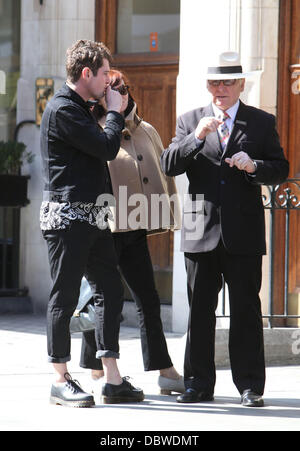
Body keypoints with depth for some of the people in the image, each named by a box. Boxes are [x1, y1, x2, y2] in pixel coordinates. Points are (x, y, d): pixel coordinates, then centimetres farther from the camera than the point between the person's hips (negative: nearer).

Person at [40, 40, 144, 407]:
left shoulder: (78, 108, 18)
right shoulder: (62, 109, -14)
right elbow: (107, 148, -17)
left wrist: (112, 111, 16)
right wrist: (115, 111, -4)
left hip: (91, 216, 10)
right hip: (66, 215, -10)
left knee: (109, 290, 6)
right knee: (65, 296, -2)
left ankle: (113, 380, 8)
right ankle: (61, 381, 6)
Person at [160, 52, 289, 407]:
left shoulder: (262, 122, 8)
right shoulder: (189, 121, 10)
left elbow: (280, 169, 5)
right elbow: (168, 166, -1)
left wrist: (253, 166, -15)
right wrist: (197, 137, -15)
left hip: (243, 233, -1)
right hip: (201, 231, 1)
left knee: (246, 310, 0)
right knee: (200, 310, 5)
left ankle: (250, 385, 4)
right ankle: (199, 383, 12)